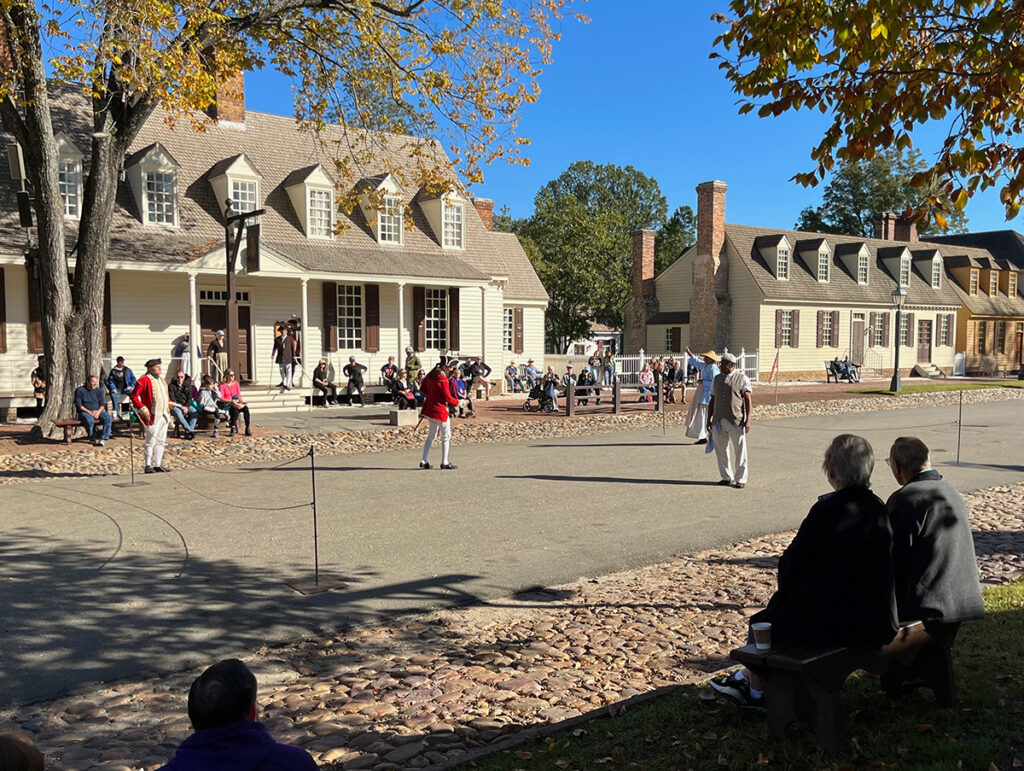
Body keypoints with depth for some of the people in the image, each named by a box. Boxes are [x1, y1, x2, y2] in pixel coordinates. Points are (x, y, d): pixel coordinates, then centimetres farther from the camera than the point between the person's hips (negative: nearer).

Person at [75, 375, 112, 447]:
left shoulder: (99, 390, 12)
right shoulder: (80, 390, 0)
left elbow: (102, 404, 9)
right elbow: (78, 405, -6)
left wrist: (98, 412, -13)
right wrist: (90, 412, -17)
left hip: (98, 411, 4)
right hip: (84, 412, -4)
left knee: (108, 418, -27)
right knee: (90, 420, -38)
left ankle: (103, 439, -27)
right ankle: (92, 439, -14)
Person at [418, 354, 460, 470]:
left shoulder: (430, 374, 7)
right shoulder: (442, 378, -20)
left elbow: (423, 389, 19)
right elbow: (448, 398, -18)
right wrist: (459, 402, -5)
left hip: (429, 407, 9)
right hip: (441, 410, -9)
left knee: (431, 435, 17)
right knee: (446, 436, 3)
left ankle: (424, 461, 17)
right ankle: (444, 462, 6)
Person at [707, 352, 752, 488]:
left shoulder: (742, 378, -1)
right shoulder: (717, 379, 13)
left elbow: (748, 400, -5)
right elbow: (712, 401, 16)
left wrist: (748, 420, -13)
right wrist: (709, 420, 12)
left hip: (736, 421, -5)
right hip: (719, 421, 5)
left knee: (740, 451, 1)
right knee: (721, 450, 10)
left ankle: (741, 479, 11)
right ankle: (727, 477, 23)